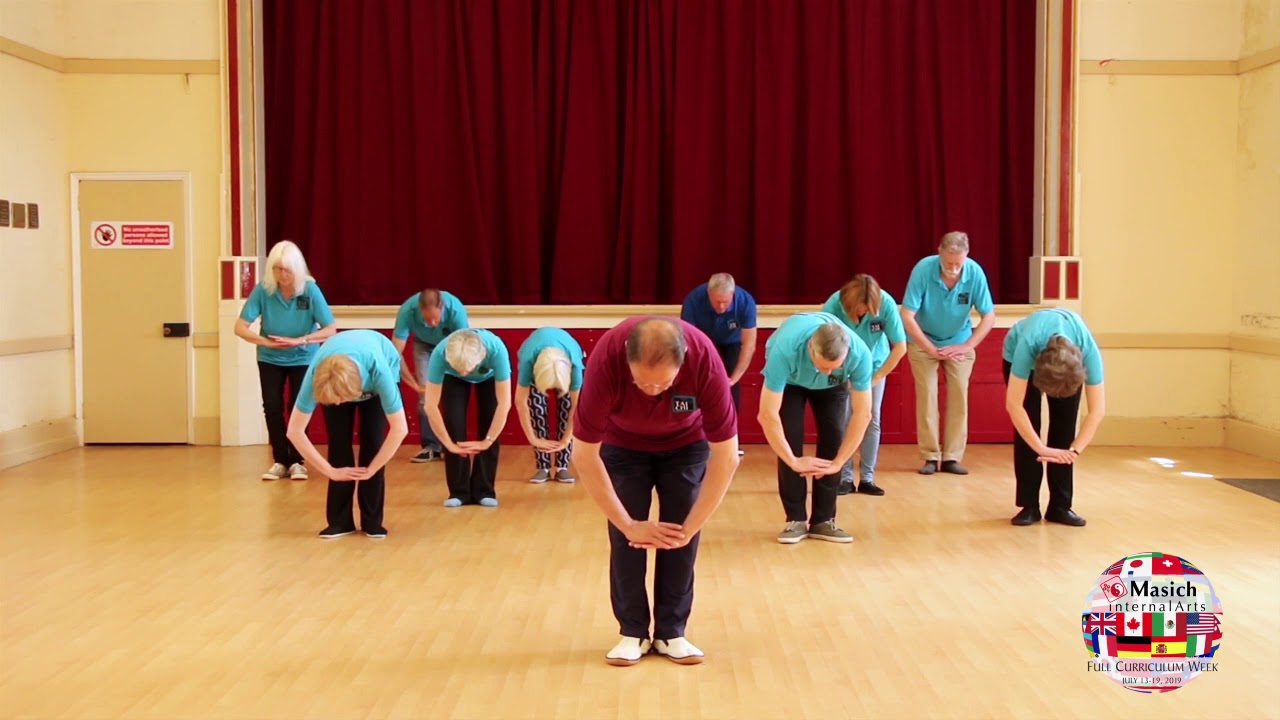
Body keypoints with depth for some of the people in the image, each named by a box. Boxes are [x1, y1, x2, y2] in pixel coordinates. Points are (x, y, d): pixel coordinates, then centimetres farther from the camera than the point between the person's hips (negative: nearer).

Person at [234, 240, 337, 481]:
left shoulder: (310, 290, -21)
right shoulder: (263, 289, -20)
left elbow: (331, 329, -22)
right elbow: (240, 327, -19)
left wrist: (300, 340, -33)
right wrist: (266, 341, -34)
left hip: (303, 359, -1)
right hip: (270, 359, 1)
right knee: (272, 407, 0)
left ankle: (297, 461, 10)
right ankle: (280, 461, 11)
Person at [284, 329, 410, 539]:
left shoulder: (379, 371, -46)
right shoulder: (316, 376, -39)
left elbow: (399, 429, -36)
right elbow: (295, 431, -30)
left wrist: (371, 469, -28)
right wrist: (330, 471, -26)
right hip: (333, 377, 1)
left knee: (372, 442, -14)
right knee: (339, 443, -12)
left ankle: (373, 521, -3)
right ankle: (340, 521, -2)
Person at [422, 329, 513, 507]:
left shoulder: (497, 350, -44)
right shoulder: (440, 354, -42)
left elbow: (504, 404, -36)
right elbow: (431, 406, -34)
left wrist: (488, 441, -31)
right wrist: (449, 444, -30)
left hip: (488, 376, 0)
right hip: (453, 378, 0)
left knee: (489, 424, -14)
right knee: (454, 423, -15)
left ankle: (484, 490, -1)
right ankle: (459, 492, -4)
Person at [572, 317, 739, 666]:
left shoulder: (705, 360, -37)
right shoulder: (606, 358, -38)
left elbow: (726, 456, -27)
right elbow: (585, 456, -29)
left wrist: (691, 527, -26)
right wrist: (628, 524, -25)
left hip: (686, 443, 0)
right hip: (623, 443, 0)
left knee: (682, 535, -6)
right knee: (624, 537, -8)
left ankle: (671, 631, 8)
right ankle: (632, 631, 7)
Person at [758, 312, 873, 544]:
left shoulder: (860, 353, -38)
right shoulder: (785, 351, -46)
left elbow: (862, 413, -27)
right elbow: (767, 415, -40)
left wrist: (839, 462, -27)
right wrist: (794, 461, -32)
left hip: (833, 385, 2)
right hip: (789, 380, -2)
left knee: (834, 438, -12)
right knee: (790, 440, -16)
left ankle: (823, 520, -1)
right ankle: (796, 520, -4)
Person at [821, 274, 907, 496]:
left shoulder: (886, 304, -29)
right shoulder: (834, 305, -31)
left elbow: (900, 347, -18)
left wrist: (876, 378, -17)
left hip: (874, 365, 1)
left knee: (872, 421, -4)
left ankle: (867, 478, 3)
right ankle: (845, 478, 0)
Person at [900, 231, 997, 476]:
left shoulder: (975, 273, -23)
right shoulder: (923, 269, -27)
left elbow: (989, 317, -14)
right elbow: (907, 316, -24)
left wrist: (965, 347, -22)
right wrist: (931, 349, -24)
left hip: (959, 343, 2)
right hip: (923, 342, -1)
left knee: (959, 397, -4)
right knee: (926, 397, -7)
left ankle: (952, 457, 1)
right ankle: (930, 457, -1)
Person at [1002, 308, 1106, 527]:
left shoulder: (1088, 350, -39)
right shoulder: (1027, 346, -45)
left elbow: (1098, 409, -33)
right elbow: (1014, 405, -40)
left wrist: (1075, 450, -41)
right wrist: (1042, 448, -40)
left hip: (1069, 358, 2)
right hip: (1016, 353, -1)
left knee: (1065, 428, -8)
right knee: (1026, 429, -11)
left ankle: (1060, 505, 1)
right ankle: (1029, 505, -3)